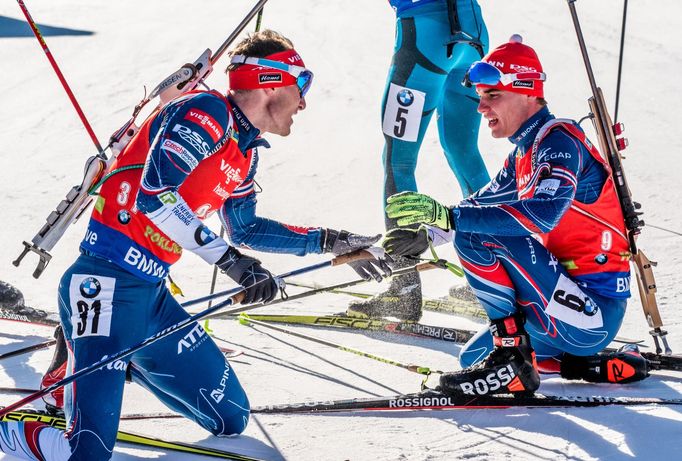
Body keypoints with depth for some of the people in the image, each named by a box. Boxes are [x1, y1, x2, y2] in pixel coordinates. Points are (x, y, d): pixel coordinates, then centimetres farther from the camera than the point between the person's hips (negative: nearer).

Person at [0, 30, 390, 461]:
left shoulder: (244, 150, 15)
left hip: (153, 295, 9)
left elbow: (246, 229, 30)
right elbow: (154, 198, -24)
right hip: (106, 285, -9)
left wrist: (330, 242, 27)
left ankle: (126, 360, 27)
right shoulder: (206, 113, -13)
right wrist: (229, 259, -24)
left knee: (232, 418, 13)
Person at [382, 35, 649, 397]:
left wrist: (446, 215, -36)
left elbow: (541, 215, -33)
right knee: (474, 357, 22)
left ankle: (512, 361, -14)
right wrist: (425, 235, 2)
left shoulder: (558, 139, -16)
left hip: (595, 313, -10)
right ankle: (600, 366, 15)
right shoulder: (523, 153, 14)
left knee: (479, 233, -20)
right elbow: (482, 204, 21)